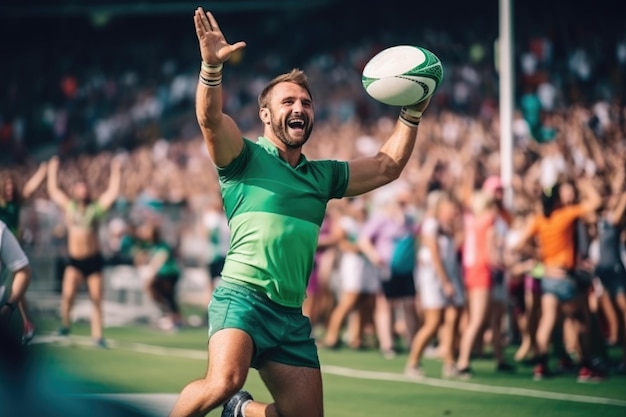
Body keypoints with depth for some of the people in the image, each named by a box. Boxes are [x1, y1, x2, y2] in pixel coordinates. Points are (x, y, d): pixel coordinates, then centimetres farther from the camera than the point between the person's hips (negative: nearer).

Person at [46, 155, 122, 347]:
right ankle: (65, 323, 2)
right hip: (74, 261, 0)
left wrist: (116, 172, 3)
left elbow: (113, 192, 2)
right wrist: (53, 171, 21)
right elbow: (53, 190, 17)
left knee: (96, 299, 1)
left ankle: (97, 336, 8)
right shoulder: (68, 206, 8)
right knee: (68, 293, -21)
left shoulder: (97, 208, 4)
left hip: (93, 260, 0)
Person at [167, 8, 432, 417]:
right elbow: (211, 118, -15)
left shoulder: (323, 175, 20)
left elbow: (387, 167, 24)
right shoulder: (245, 157, 3)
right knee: (224, 382, -32)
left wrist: (412, 114, 15)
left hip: (292, 314, 6)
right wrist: (212, 66, -32)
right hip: (242, 296, -6)